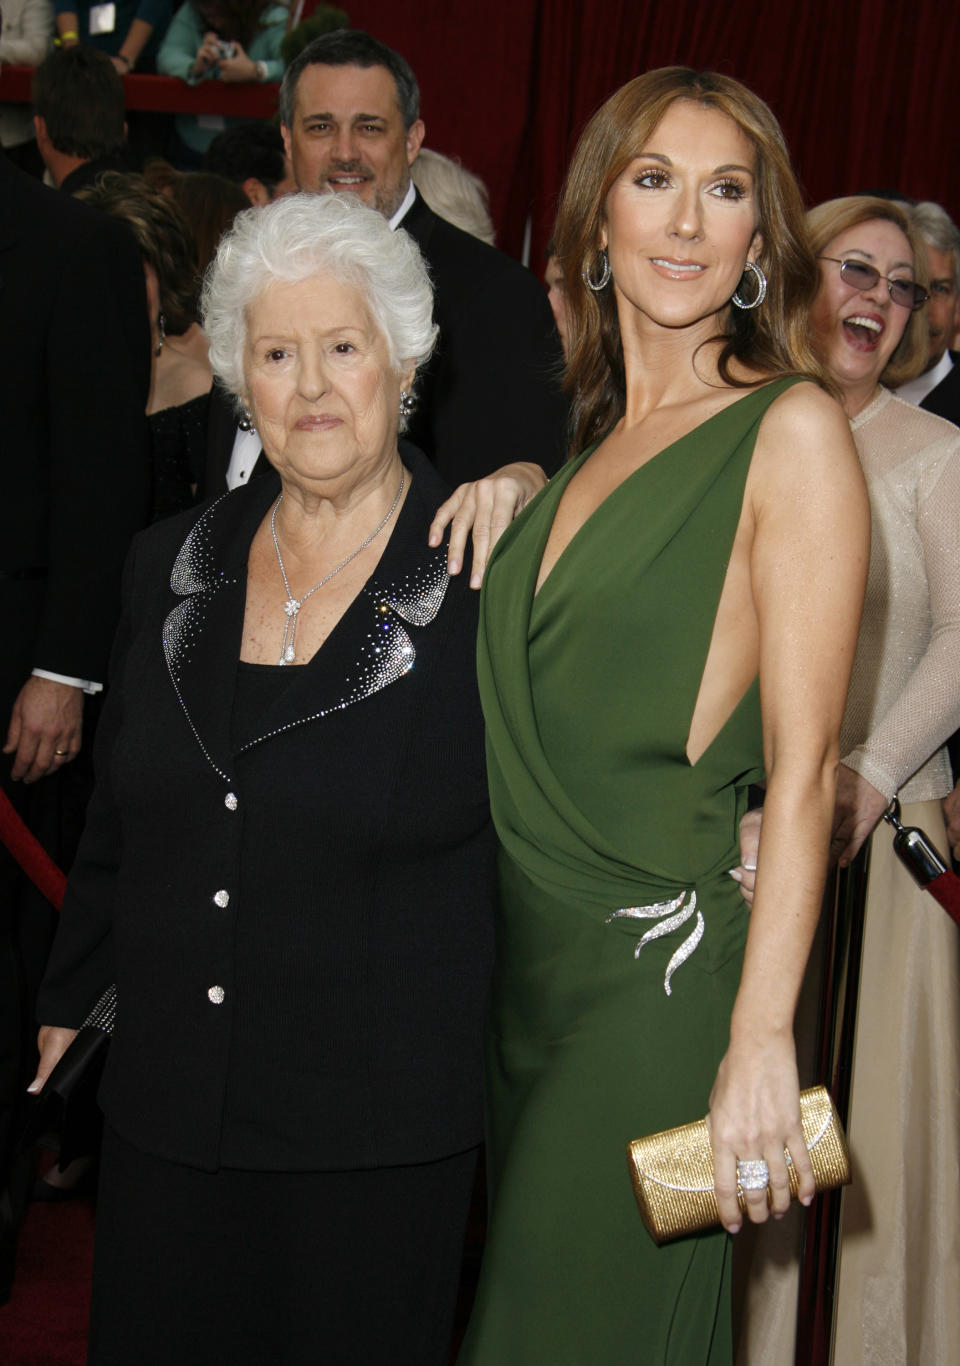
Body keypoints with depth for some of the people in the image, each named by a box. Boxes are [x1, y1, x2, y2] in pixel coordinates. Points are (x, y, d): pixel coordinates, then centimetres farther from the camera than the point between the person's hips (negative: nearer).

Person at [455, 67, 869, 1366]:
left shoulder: (791, 431, -9)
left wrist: (761, 1039, -20)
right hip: (526, 964, 7)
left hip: (659, 973, -7)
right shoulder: (585, 440, 11)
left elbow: (803, 764, -16)